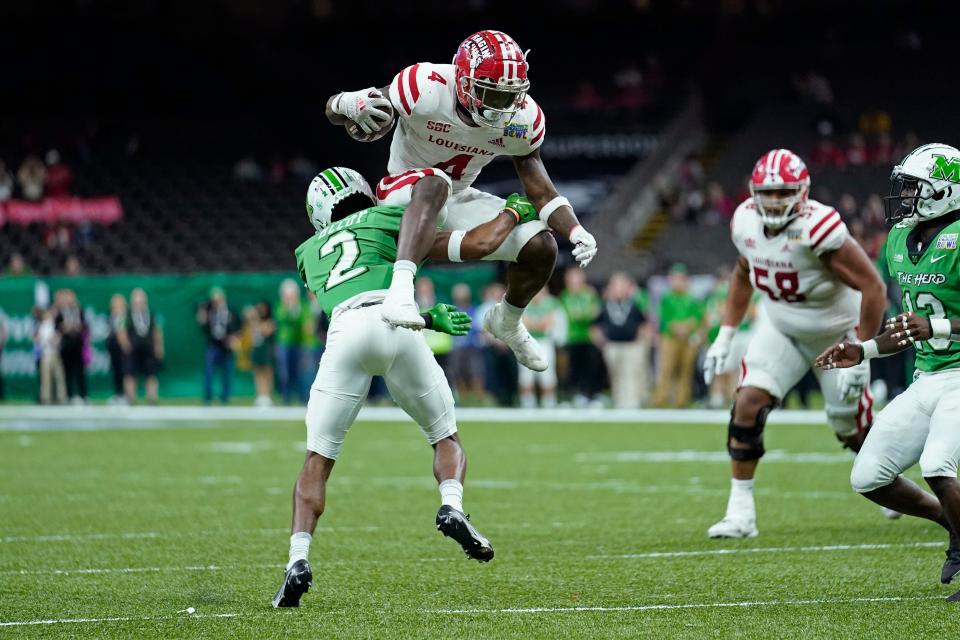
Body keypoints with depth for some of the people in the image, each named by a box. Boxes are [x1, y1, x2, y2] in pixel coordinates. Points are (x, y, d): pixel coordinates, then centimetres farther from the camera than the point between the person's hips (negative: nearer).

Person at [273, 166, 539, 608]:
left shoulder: (311, 253, 36)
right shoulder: (390, 222, 27)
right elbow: (478, 245, 22)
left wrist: (431, 319, 49)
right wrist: (513, 214, 40)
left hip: (345, 334, 1)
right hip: (396, 322, -1)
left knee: (318, 460, 10)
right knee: (446, 438, 17)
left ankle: (298, 560, -9)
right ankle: (452, 507, -13)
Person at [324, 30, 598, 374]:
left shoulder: (521, 119, -13)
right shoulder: (427, 90, -29)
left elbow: (541, 193, -7)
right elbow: (333, 107, -23)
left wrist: (576, 231, -26)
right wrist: (354, 106, -49)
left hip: (457, 203, 6)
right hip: (404, 196, -6)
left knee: (541, 247, -10)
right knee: (434, 183, -41)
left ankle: (507, 321, 22)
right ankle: (401, 289, -56)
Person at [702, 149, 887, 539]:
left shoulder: (819, 230, -32)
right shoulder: (746, 223, -12)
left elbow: (873, 288, -28)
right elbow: (743, 274, 10)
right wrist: (725, 337, 7)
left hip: (836, 334, -5)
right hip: (781, 330, 5)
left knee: (853, 431, 6)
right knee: (747, 405, -15)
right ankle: (740, 513, -10)